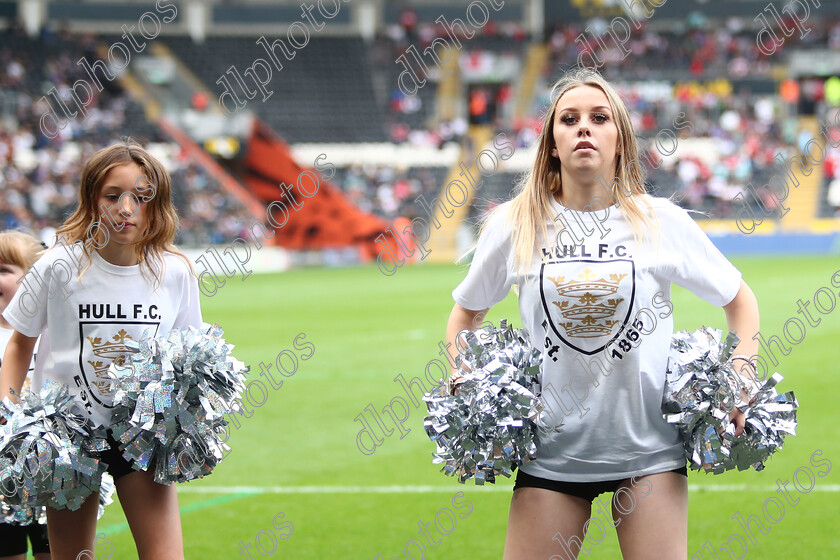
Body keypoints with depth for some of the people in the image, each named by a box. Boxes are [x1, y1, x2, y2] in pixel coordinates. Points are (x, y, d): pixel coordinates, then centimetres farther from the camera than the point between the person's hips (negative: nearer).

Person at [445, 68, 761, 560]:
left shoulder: (662, 221, 0)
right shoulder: (514, 225, 1)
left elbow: (739, 297, 13)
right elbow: (466, 311, 17)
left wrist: (744, 378, -1)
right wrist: (460, 386, 3)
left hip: (650, 449, 0)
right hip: (552, 452, 1)